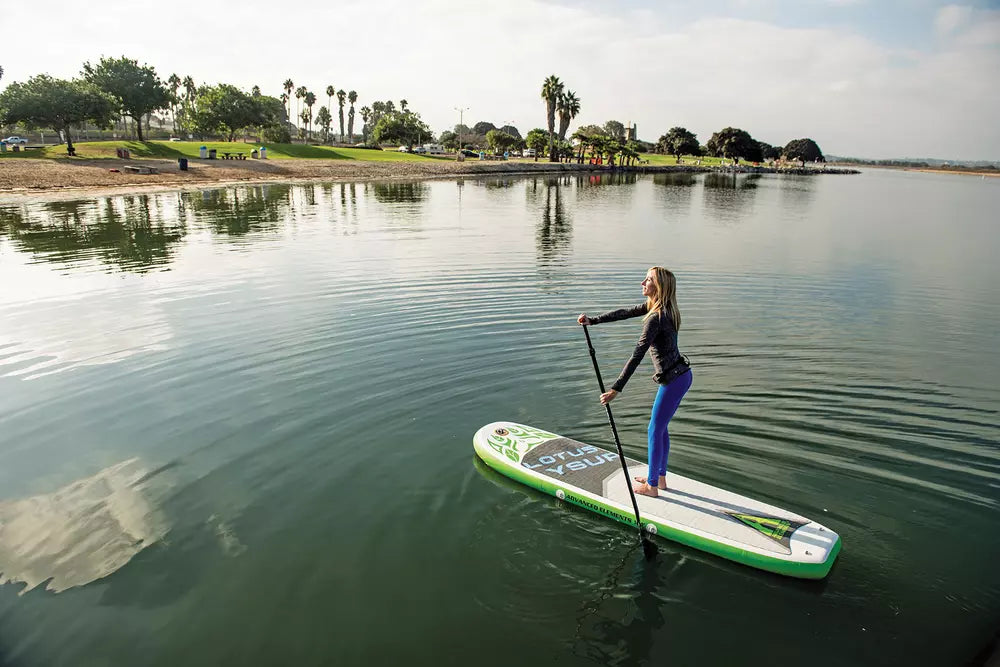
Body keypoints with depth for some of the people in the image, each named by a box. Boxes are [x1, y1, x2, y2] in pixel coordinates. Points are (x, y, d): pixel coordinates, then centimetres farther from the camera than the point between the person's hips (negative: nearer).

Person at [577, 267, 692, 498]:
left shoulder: (656, 317, -24)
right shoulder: (656, 307, 6)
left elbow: (637, 355, -27)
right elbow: (624, 313, 14)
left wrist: (616, 388, -26)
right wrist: (592, 320, 12)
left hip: (673, 380, -10)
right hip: (681, 375, 10)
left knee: (655, 431, 3)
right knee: (660, 428, 21)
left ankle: (651, 486, 17)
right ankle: (659, 477, 34)